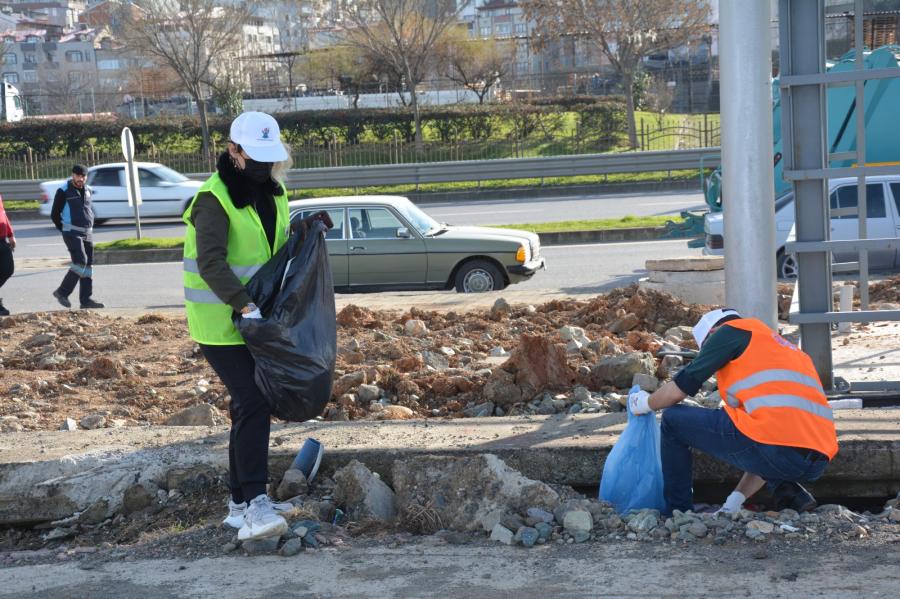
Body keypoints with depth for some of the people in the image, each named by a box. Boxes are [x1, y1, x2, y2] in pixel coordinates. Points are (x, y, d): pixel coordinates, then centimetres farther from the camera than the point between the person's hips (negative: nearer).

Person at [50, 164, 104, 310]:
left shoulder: (87, 190, 12)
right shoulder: (64, 191, -6)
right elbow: (54, 215, -1)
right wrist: (65, 230, 5)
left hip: (87, 233, 7)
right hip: (72, 233, -7)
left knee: (88, 265, 3)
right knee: (80, 262, -21)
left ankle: (86, 299, 4)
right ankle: (62, 292, -10)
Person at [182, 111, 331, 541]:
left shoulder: (272, 193, 10)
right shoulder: (214, 200, -18)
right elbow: (211, 262, -31)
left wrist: (304, 230, 1)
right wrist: (244, 305, -43)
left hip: (253, 319, 9)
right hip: (220, 323, -9)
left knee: (249, 406, 13)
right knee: (252, 402, -19)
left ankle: (241, 503, 24)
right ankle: (254, 506, -23)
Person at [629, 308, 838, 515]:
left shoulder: (731, 331, 12)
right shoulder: (786, 348, 34)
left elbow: (678, 390, 10)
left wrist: (644, 403, 33)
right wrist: (736, 499, 36)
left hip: (775, 448, -8)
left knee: (673, 420, 13)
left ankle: (679, 513, 19)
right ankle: (790, 494, 16)